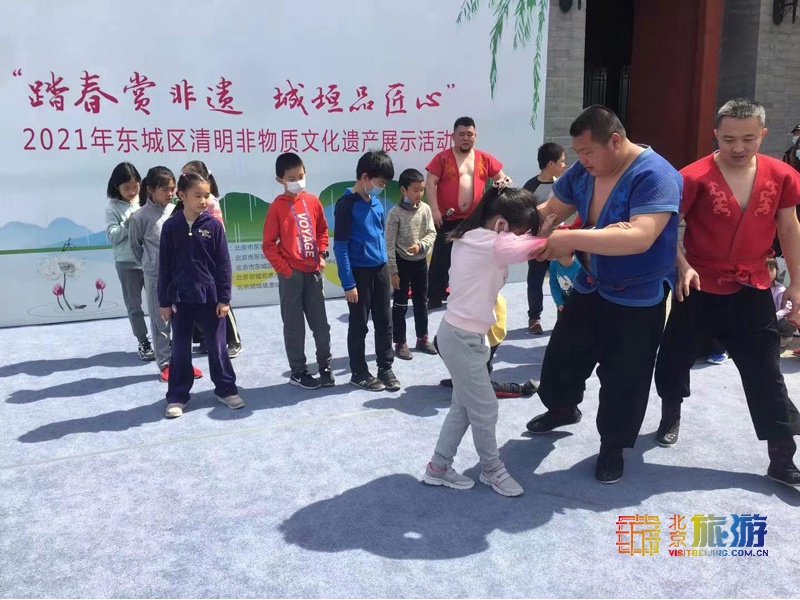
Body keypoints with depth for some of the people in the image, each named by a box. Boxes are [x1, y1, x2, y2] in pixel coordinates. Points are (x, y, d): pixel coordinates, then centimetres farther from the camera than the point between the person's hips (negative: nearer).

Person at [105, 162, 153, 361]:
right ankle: (144, 343, 17)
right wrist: (129, 223, -19)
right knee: (134, 305, 8)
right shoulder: (113, 207, -3)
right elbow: (112, 237, -9)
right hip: (127, 263, -2)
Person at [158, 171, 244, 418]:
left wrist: (224, 298, -4)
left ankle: (226, 389, 24)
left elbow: (223, 264, -1)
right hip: (180, 298, 0)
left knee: (217, 346, 10)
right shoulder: (170, 226, -2)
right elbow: (164, 266, 1)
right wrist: (164, 301, 1)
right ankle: (177, 396, 20)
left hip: (210, 296, 0)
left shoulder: (213, 225, -3)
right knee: (180, 349, 9)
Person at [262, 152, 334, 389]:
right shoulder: (277, 206, -8)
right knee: (294, 325, 7)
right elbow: (268, 244, -7)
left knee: (321, 323, 10)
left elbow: (322, 230, 16)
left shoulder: (313, 201, 4)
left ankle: (325, 366, 25)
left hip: (313, 271, 4)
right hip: (291, 274, -4)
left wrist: (322, 255, 4)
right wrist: (284, 269, -10)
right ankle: (298, 371, 18)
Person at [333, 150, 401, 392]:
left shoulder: (376, 202, 6)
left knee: (384, 321, 13)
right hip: (359, 272, -6)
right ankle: (359, 373, 19)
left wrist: (386, 267, 16)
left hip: (380, 270, 7)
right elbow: (340, 246, -15)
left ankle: (385, 368, 26)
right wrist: (348, 283, -16)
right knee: (359, 325, 6)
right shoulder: (346, 204, -14)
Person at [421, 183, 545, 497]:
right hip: (462, 338, -10)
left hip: (461, 334, 10)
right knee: (484, 409, 6)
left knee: (463, 407, 18)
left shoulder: (471, 238, 9)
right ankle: (493, 469, 26)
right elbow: (537, 246, -21)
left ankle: (438, 467, 29)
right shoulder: (490, 243, -20)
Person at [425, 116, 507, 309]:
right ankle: (434, 297, 8)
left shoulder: (485, 158, 6)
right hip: (447, 220, -4)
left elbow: (502, 178, 14)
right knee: (441, 260, -2)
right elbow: (431, 183, -9)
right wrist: (434, 210, -17)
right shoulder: (443, 158, -5)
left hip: (474, 220, 4)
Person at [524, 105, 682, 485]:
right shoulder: (583, 171, -6)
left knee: (623, 380, 5)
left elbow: (640, 237, -40)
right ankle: (562, 409, 48)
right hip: (589, 288, 7)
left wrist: (571, 239, -43)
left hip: (638, 300, -6)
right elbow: (549, 211, 5)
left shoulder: (654, 176, -27)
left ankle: (613, 446, 28)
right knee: (562, 356, 19)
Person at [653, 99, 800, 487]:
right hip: (699, 288, -2)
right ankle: (671, 416, 41)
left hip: (752, 291, 2)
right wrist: (683, 266, -24)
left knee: (766, 376, 4)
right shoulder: (694, 177, -15)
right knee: (674, 358, 13)